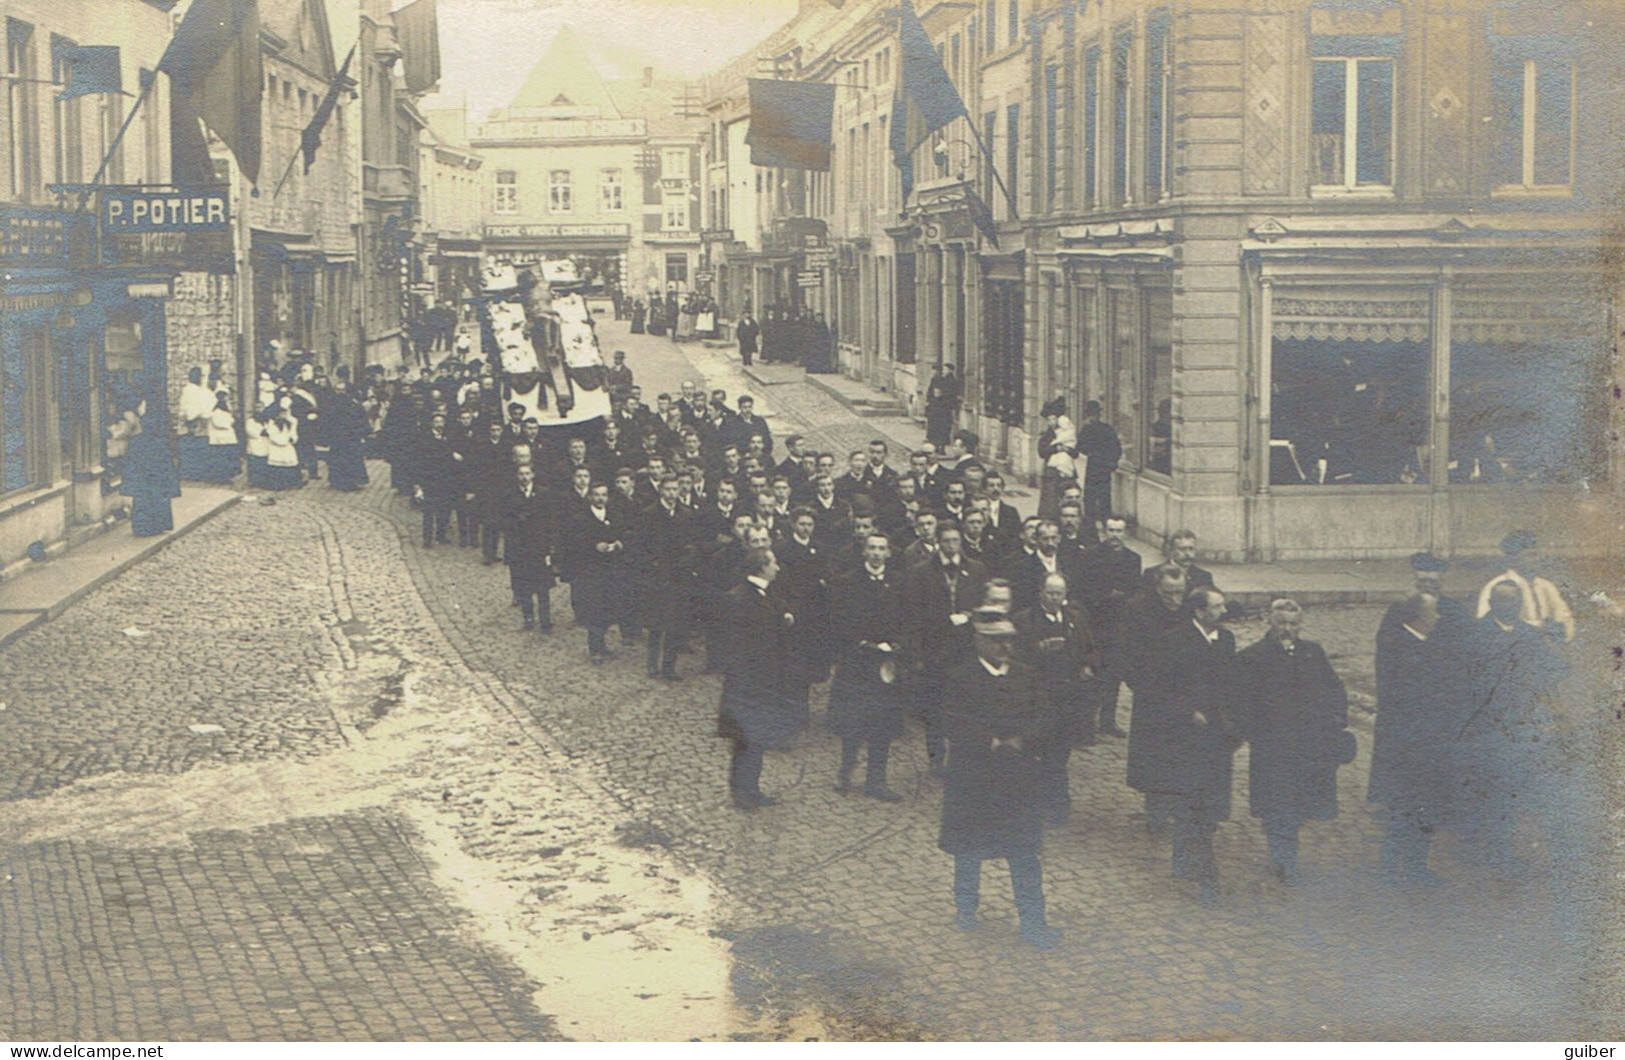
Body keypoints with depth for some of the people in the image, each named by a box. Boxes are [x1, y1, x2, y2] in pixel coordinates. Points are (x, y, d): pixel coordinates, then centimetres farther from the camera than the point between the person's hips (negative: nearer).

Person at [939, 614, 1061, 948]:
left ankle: (1033, 921, 5)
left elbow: (1045, 722, 2)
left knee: (1024, 850, 1)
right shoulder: (961, 679, -6)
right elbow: (956, 727, -13)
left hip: (1021, 779, 2)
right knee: (969, 846, 11)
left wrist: (1020, 741, -15)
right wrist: (993, 743, -20)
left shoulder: (1026, 676, 6)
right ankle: (966, 908, 31)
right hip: (973, 779, -2)